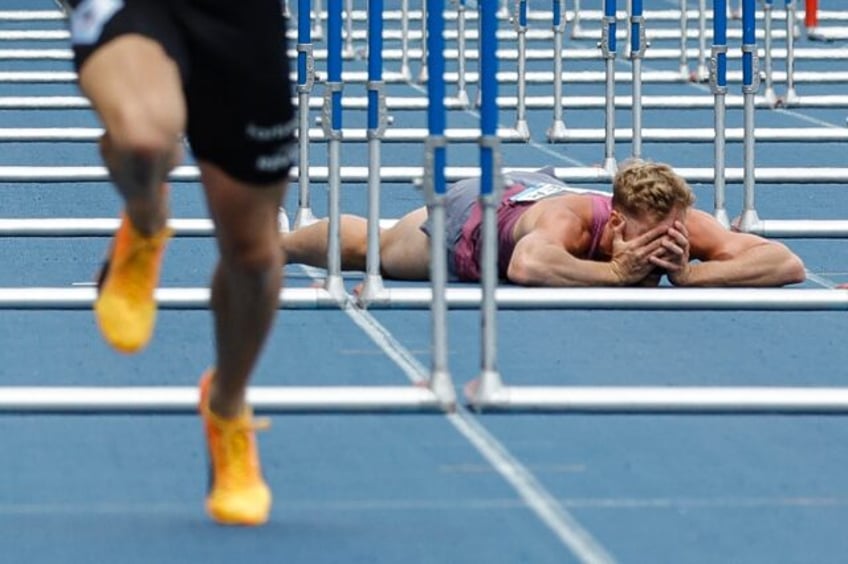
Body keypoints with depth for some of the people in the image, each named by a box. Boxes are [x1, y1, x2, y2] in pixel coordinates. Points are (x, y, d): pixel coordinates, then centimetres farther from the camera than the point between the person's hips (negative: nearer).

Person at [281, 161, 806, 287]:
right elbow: (525, 265, -73)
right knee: (369, 250, 26)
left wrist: (686, 272, -56)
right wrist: (615, 272, -67)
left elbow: (789, 265, -48)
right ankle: (271, 238, 57)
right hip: (475, 211, -4)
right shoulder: (572, 221, -51)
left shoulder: (684, 224, -40)